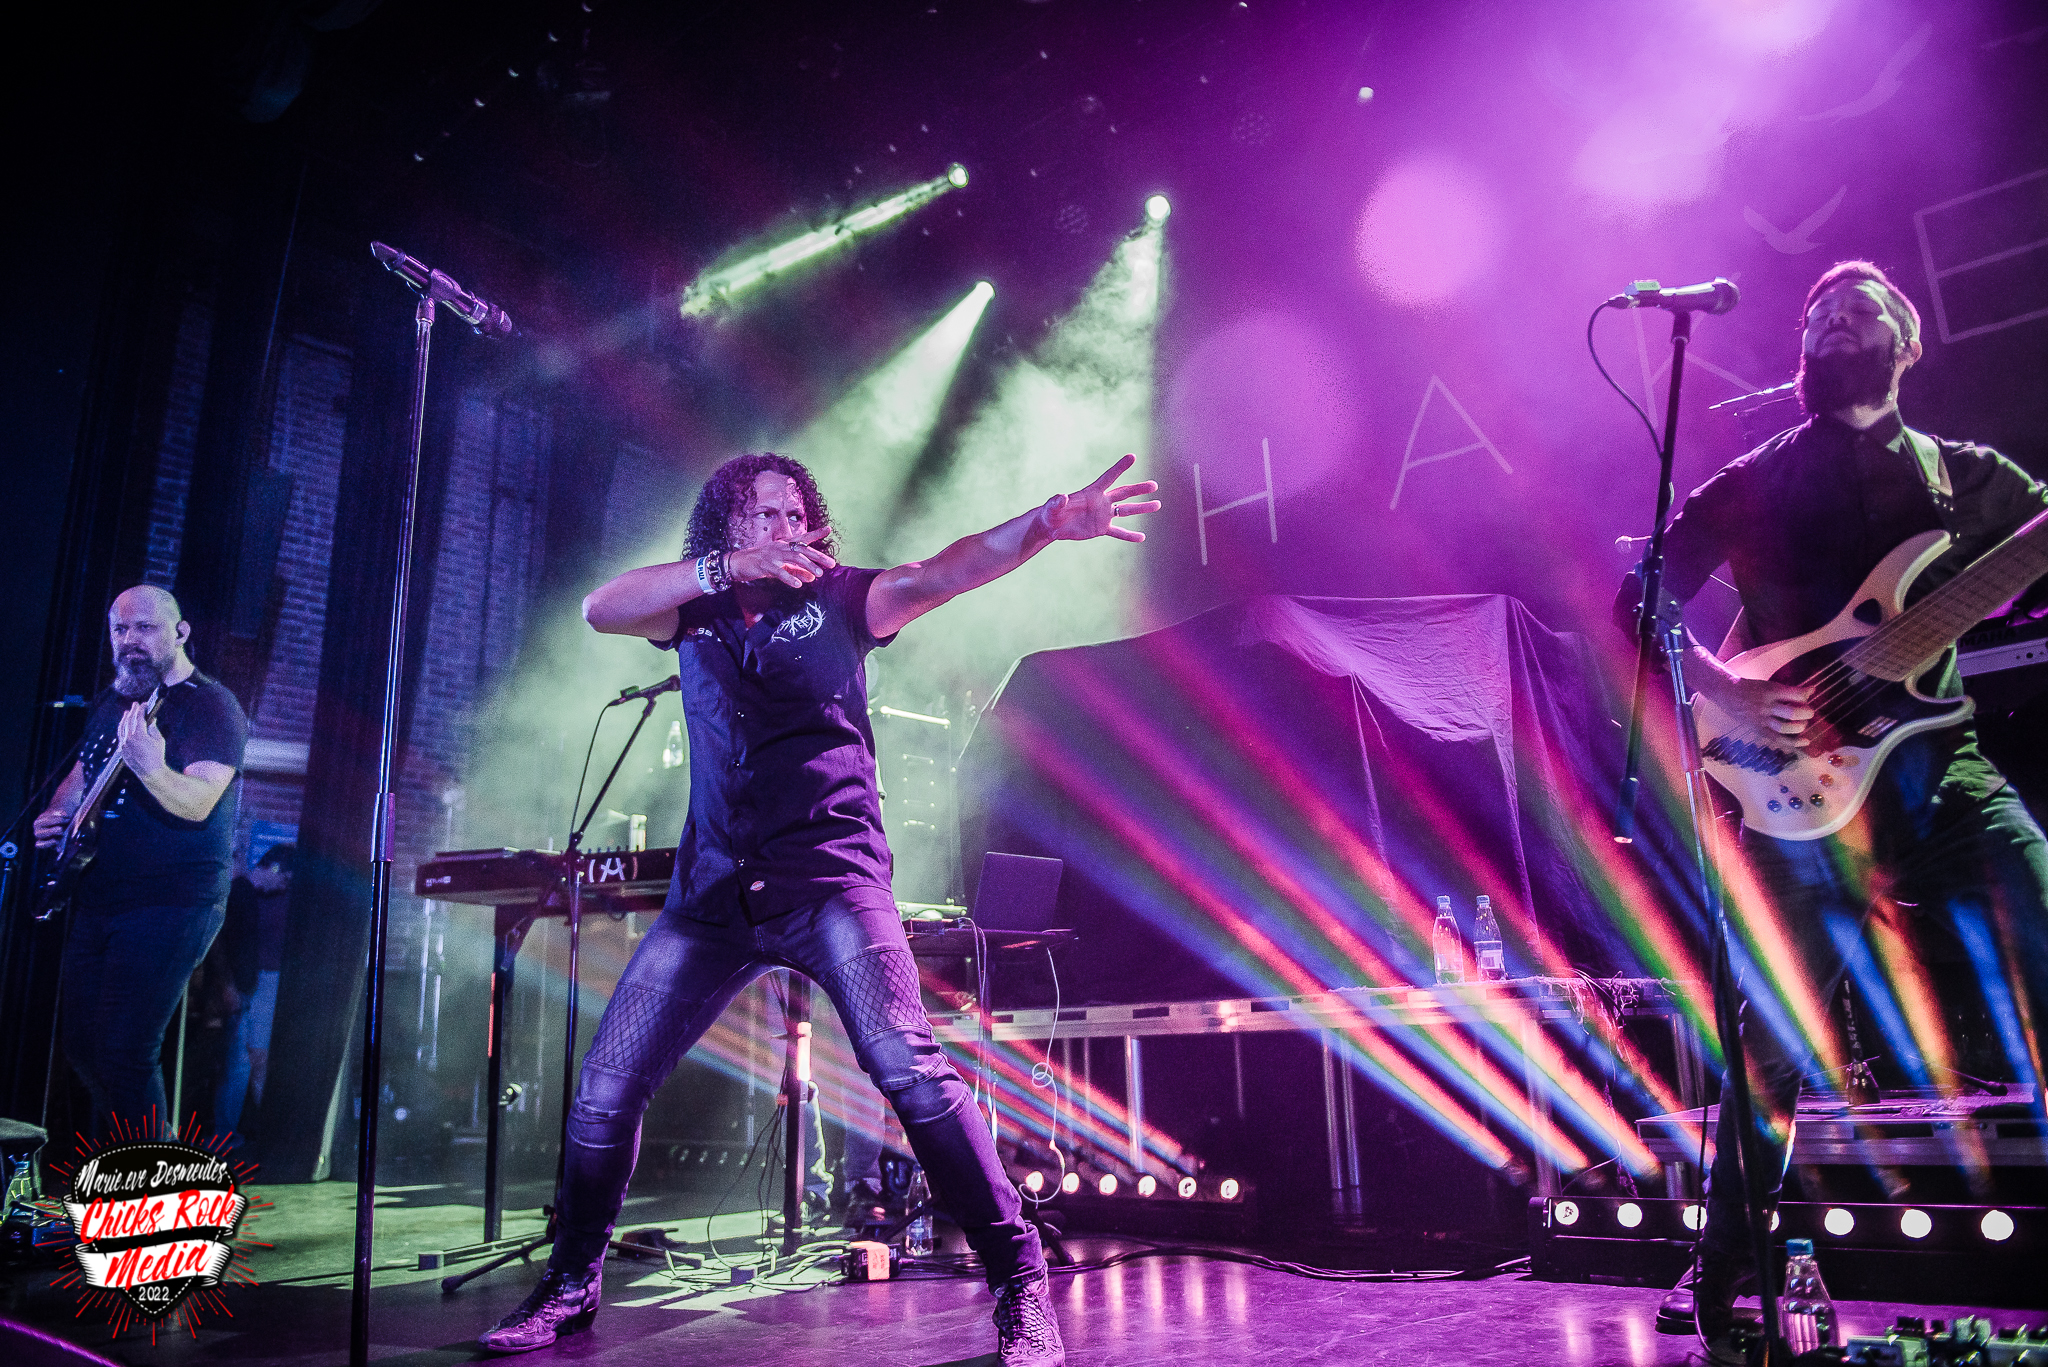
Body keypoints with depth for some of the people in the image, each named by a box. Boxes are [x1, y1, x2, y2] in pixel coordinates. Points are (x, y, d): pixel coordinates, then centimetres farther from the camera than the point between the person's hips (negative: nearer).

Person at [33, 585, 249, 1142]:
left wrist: (149, 767, -43)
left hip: (171, 908, -9)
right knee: (79, 1042, 15)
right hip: (97, 901, 9)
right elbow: (81, 775, 29)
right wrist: (55, 815, 10)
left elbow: (197, 804, -25)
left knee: (123, 1051, -13)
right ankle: (156, 1138, 34)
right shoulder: (109, 702, 14)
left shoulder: (211, 707, -12)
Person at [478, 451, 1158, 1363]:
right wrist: (729, 566, -17)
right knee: (605, 1086, 5)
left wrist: (1046, 523, -27)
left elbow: (940, 573, -9)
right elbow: (599, 609, -4)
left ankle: (1019, 1284, -11)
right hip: (713, 887, 4)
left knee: (907, 1064, -20)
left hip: (827, 871, -3)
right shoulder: (694, 611, 14)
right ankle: (570, 1288, 26)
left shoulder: (837, 598, 7)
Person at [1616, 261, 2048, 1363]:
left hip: (1940, 765, 2)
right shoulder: (1752, 484, 10)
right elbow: (1642, 601, 5)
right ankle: (1722, 1274, 13)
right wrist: (1728, 690, -9)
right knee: (1778, 1034, -2)